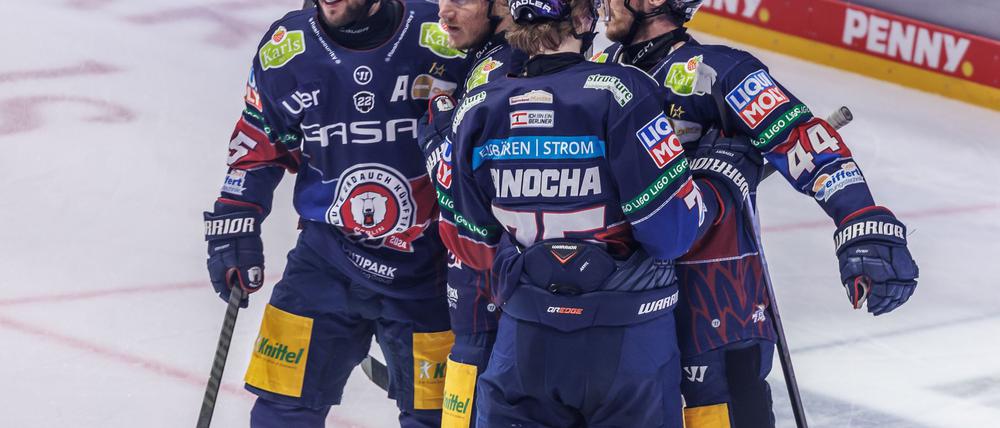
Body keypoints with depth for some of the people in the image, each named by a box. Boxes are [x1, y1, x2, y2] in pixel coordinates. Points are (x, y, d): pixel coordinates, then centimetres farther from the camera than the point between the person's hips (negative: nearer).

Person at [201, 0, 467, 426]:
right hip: (326, 259, 2)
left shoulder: (444, 40, -13)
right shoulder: (285, 48, -6)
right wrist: (233, 227, 2)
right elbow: (258, 147, 7)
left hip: (425, 272, -1)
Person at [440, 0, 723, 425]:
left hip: (524, 340, 3)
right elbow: (672, 230, -15)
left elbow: (471, 246, 6)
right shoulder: (620, 92, -16)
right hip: (627, 339, -3)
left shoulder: (476, 109, -2)